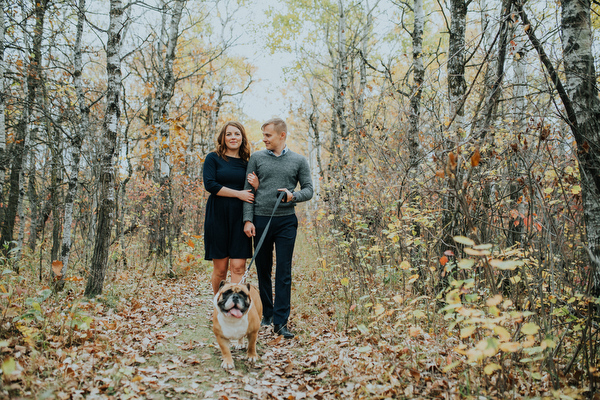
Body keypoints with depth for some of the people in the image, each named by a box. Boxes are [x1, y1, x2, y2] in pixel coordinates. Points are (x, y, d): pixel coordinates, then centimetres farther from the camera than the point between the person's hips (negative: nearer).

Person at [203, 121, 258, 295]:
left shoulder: (247, 163, 12)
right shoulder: (213, 158, 3)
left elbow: (252, 195, 16)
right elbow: (210, 185, -10)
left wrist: (256, 186, -7)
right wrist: (238, 194, -12)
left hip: (239, 218, 2)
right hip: (218, 217, -2)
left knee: (238, 266, -5)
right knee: (220, 268, 4)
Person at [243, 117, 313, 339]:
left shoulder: (298, 161, 6)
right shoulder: (256, 158, 7)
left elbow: (309, 190, 6)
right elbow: (248, 190, 4)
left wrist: (294, 195, -16)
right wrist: (248, 220, -4)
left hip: (286, 221, -1)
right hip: (260, 220, 1)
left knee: (284, 272, -3)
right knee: (263, 269, 9)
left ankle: (280, 321, 1)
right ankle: (267, 313, 25)